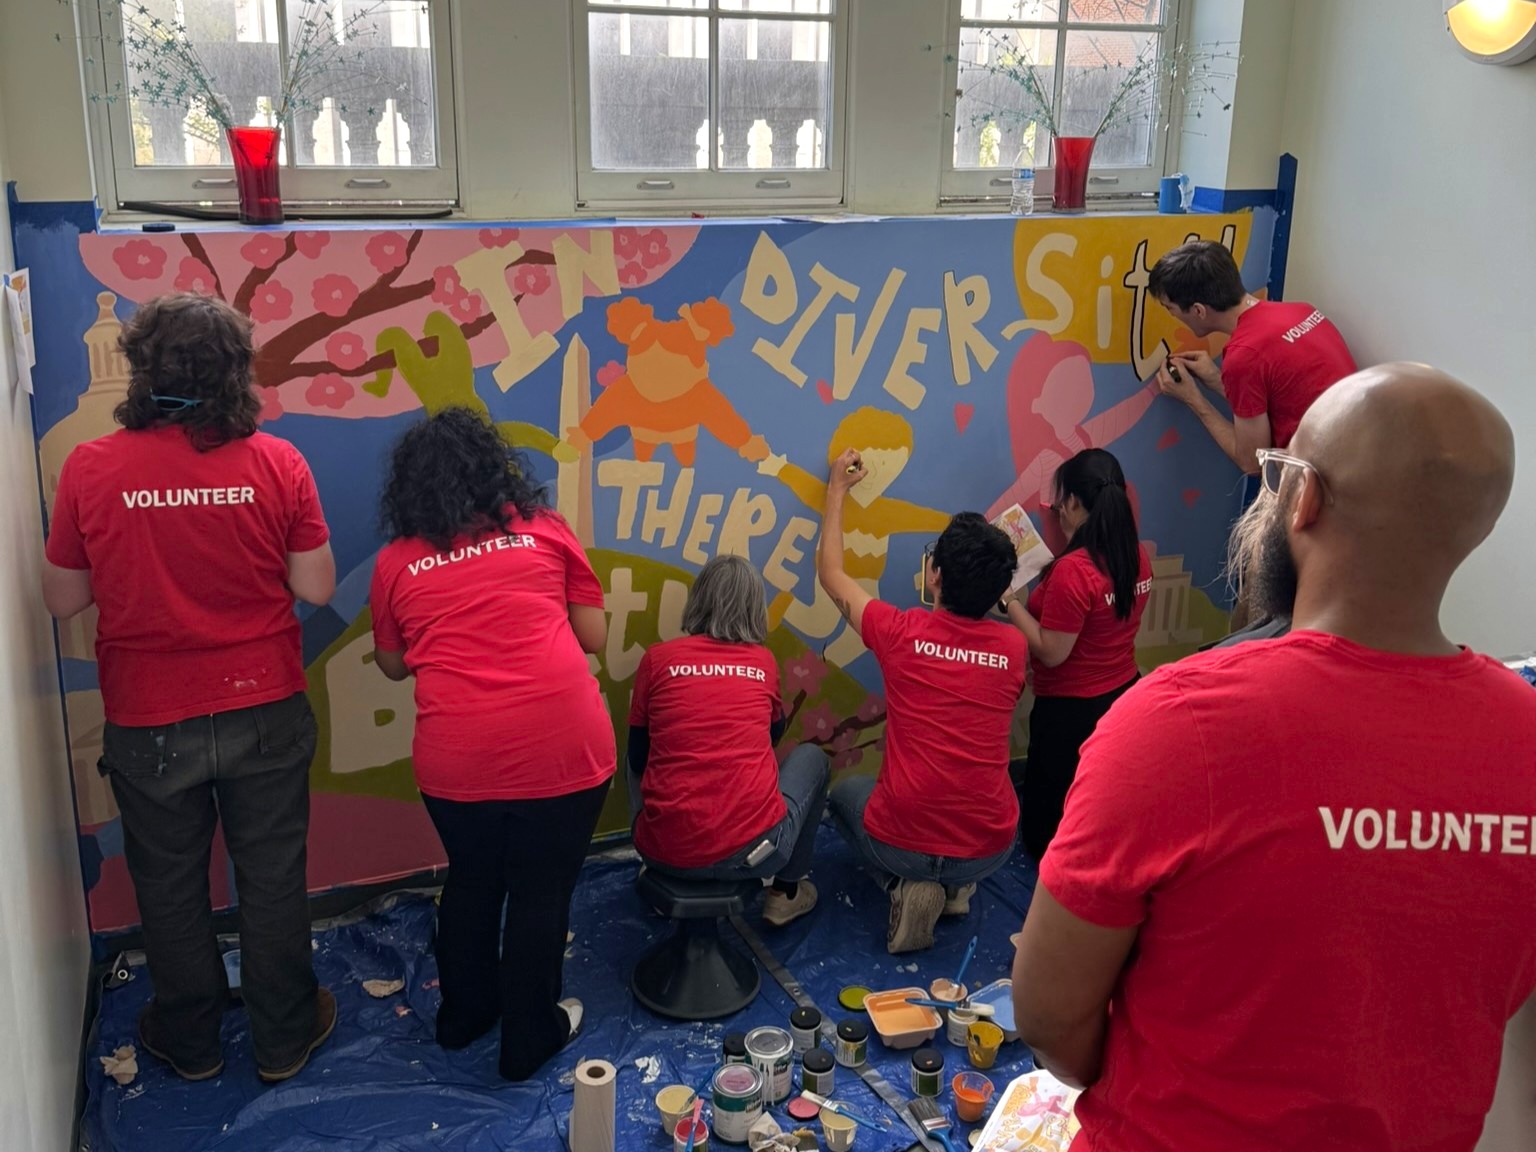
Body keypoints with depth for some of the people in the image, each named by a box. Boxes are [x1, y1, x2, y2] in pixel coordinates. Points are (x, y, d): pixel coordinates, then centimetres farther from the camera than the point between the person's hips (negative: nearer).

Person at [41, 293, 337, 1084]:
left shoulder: (90, 470, -12)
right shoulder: (276, 463, -12)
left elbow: (63, 598, -2)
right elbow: (316, 587, -6)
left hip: (148, 723, 0)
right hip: (263, 712, 0)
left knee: (170, 887, 19)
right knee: (271, 879, 16)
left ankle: (189, 1040, 37)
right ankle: (283, 1038, 32)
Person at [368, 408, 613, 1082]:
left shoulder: (395, 562, 6)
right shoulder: (544, 530, 4)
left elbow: (392, 664, 18)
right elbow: (594, 636, 8)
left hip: (455, 762, 2)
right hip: (562, 750, -1)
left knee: (471, 882, 24)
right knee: (542, 894, 15)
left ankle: (463, 1014, 42)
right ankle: (530, 1038, 29)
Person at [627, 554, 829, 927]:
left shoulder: (657, 658, 3)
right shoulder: (764, 662, 6)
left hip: (666, 851, 1)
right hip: (754, 849, -1)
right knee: (811, 756, 27)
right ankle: (786, 892, 31)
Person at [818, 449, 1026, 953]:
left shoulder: (901, 632, -12)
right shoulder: (1014, 646, -5)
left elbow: (831, 573, 6)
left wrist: (837, 489, 17)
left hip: (900, 843, -3)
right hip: (989, 853, 3)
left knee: (845, 791, 32)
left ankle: (908, 887, 7)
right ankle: (957, 888, 15)